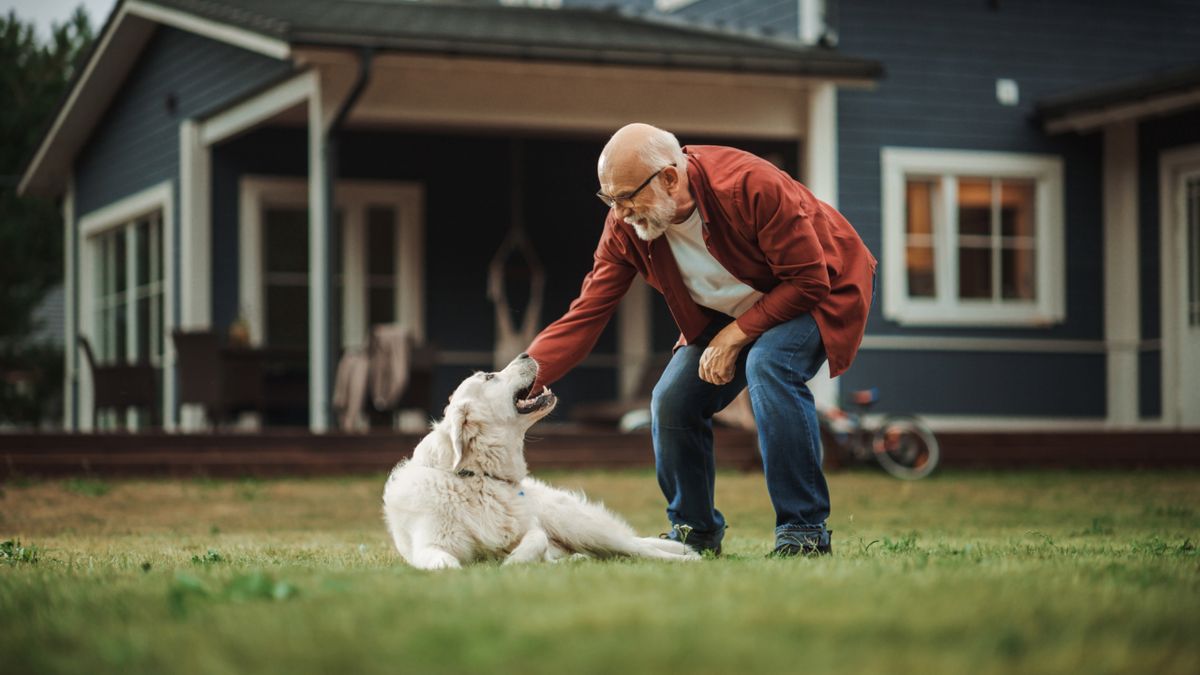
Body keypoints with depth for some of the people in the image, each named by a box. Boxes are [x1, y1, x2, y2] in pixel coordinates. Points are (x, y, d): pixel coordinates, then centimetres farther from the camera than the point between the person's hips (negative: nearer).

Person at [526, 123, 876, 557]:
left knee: (768, 365, -34)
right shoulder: (625, 227, -18)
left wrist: (735, 337, -28)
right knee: (672, 402, -9)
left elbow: (808, 280, -28)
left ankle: (804, 530, -24)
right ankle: (694, 533, 14)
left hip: (817, 292, -6)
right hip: (730, 311, 6)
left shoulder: (750, 186, -35)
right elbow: (584, 316, -17)